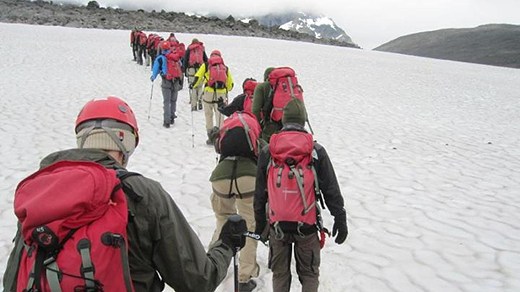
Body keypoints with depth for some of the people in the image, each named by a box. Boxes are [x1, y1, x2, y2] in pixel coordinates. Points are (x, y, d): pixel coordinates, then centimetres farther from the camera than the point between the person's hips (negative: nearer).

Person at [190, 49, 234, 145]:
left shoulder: (206, 65, 8)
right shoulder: (225, 68, 14)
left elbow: (198, 77, -1)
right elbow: (230, 84, 13)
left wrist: (193, 85, 16)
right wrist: (225, 90, 32)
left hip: (209, 93, -1)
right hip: (221, 94, 1)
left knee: (208, 115, 11)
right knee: (219, 115, 8)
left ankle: (211, 137, 12)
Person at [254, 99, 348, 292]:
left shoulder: (267, 152, -3)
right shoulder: (316, 151, -7)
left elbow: (260, 193, 4)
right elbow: (331, 190, -4)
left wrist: (260, 223, 15)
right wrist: (340, 220, 6)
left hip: (277, 224, 1)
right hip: (307, 225, -1)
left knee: (280, 273, 18)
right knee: (309, 274, 15)